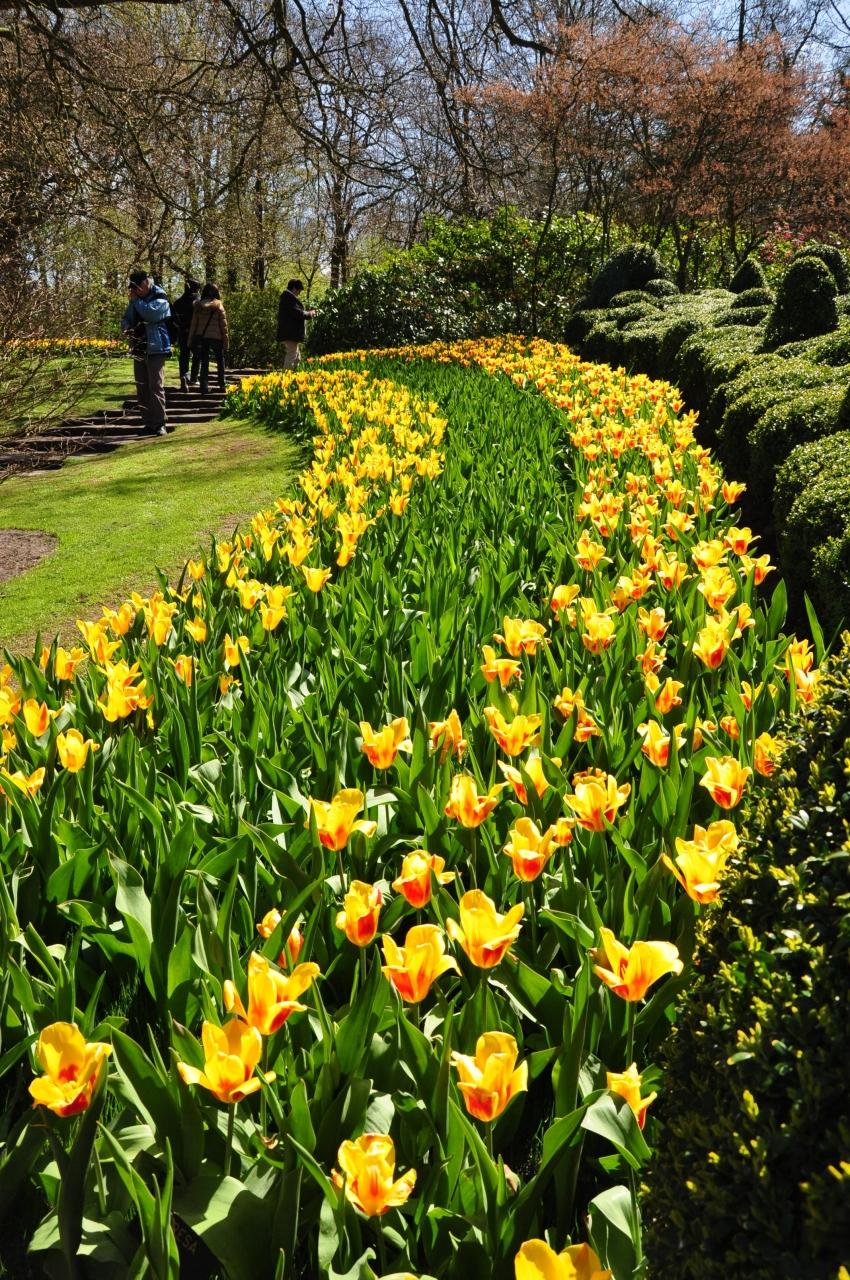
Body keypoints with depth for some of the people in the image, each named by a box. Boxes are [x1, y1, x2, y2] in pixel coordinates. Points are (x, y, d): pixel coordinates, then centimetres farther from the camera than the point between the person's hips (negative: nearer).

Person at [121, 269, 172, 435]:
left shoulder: (159, 299, -7)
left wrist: (136, 300, -13)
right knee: (141, 388, 9)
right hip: (138, 349, 8)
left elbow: (150, 313, -25)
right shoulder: (136, 300, 15)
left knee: (156, 387, -12)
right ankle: (148, 423, 15)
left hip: (155, 349, -8)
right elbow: (125, 318, 23)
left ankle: (159, 424, -10)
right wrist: (126, 327, 0)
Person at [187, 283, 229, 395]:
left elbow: (193, 324, 3)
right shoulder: (219, 306, -4)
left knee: (204, 362, 8)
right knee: (220, 361, 14)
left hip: (201, 336, 2)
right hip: (216, 337, -2)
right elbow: (223, 325, -5)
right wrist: (225, 342, 0)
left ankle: (204, 386, 4)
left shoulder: (198, 306, 2)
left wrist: (191, 340, 8)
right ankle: (222, 385, 12)